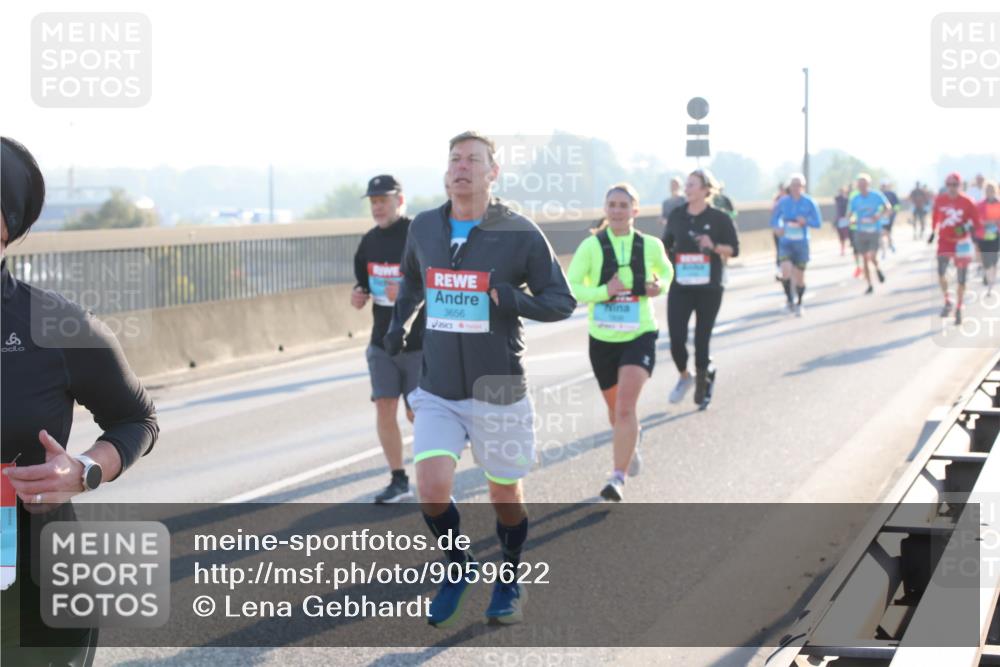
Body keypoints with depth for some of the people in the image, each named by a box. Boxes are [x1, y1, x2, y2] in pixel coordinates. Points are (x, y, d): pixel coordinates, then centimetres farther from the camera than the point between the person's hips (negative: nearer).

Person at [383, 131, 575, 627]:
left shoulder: (519, 234, -10)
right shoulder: (423, 228, 2)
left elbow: (562, 302, -7)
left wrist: (505, 298, -21)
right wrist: (398, 320, 14)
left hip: (497, 392, -2)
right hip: (437, 390, 2)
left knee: (505, 497, 10)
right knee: (432, 489, -14)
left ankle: (509, 582, 36)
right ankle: (458, 569, 14)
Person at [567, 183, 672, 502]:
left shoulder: (650, 245, -1)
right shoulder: (591, 246, -6)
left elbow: (666, 272, 19)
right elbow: (570, 288, -8)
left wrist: (660, 286, -4)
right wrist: (603, 292, -24)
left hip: (639, 336, -2)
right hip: (603, 339, 2)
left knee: (626, 406, -20)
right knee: (615, 410, 18)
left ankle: (618, 478, -20)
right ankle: (630, 448, 50)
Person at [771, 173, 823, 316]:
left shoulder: (809, 203, -4)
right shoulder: (783, 202, 0)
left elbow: (818, 223, -1)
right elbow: (774, 219, 11)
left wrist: (806, 221, -21)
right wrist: (776, 228, -12)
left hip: (801, 244, 0)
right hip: (786, 243, 0)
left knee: (799, 276, 7)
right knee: (786, 272, -22)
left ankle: (799, 304, 29)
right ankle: (789, 299, 0)